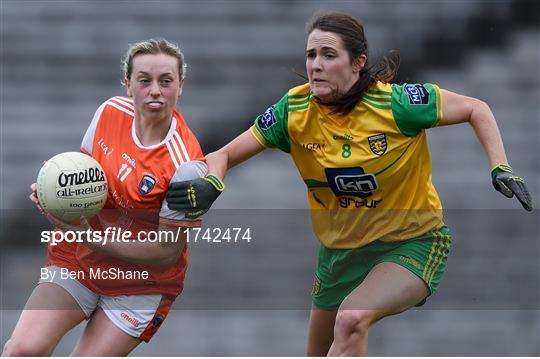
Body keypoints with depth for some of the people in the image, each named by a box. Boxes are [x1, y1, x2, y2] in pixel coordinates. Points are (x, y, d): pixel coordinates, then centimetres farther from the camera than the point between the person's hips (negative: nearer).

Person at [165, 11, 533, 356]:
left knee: (352, 318, -33)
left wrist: (500, 169, -19)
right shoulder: (295, 110, -12)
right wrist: (210, 186, -30)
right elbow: (225, 155, -8)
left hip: (412, 243, -5)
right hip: (340, 250, 5)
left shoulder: (396, 103, -21)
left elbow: (475, 109, -7)